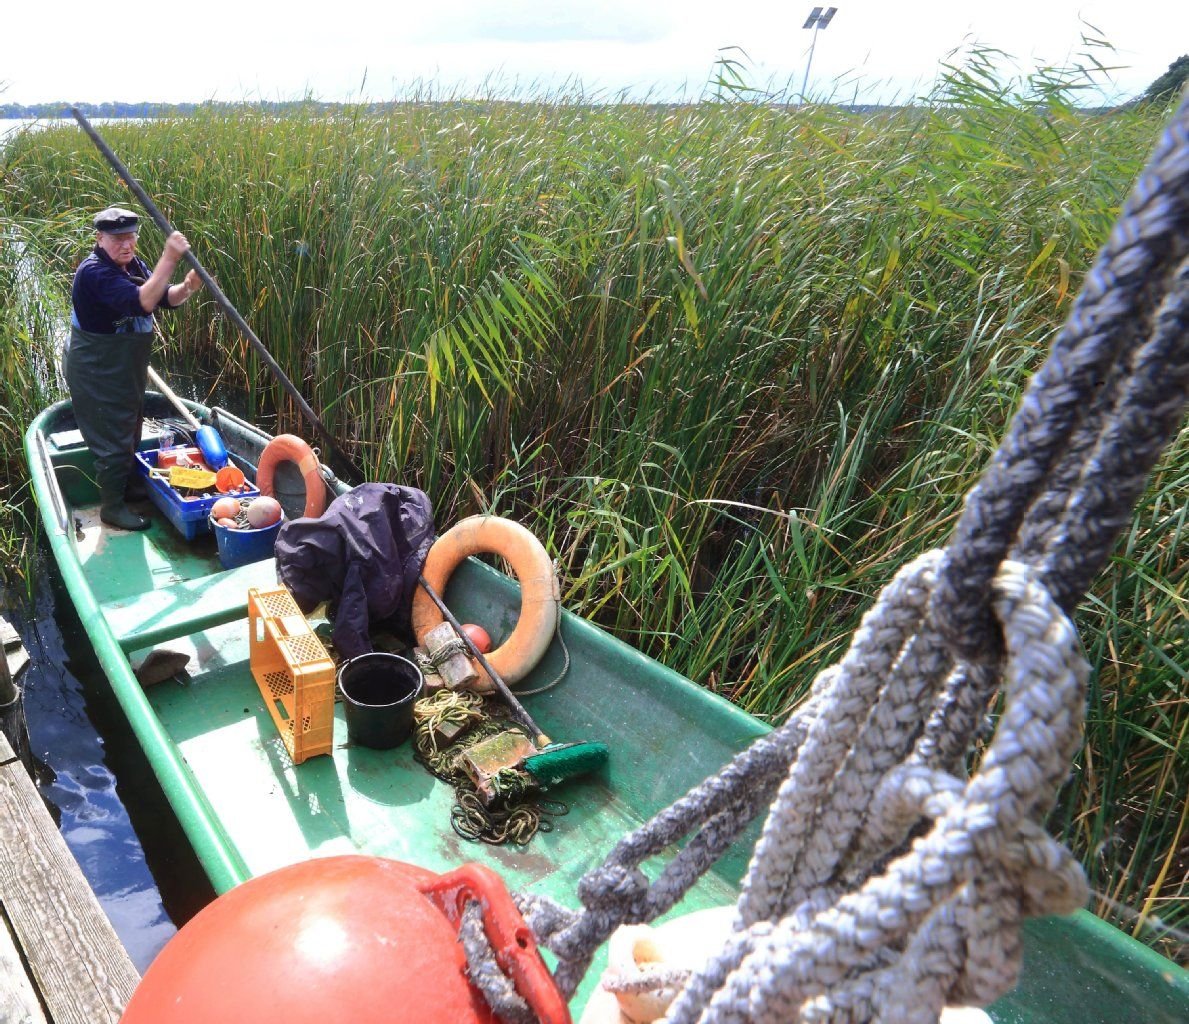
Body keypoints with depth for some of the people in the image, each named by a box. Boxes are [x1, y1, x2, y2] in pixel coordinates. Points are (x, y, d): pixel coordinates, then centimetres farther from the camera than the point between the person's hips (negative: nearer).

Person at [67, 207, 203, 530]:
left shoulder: (133, 264, 4)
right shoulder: (94, 272, -25)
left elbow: (166, 298, -1)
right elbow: (141, 302, -39)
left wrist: (187, 287, -23)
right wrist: (169, 259, -44)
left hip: (127, 369, 10)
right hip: (98, 374, -9)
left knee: (130, 430, 24)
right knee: (113, 437, -2)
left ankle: (128, 485, 43)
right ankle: (112, 506, 12)